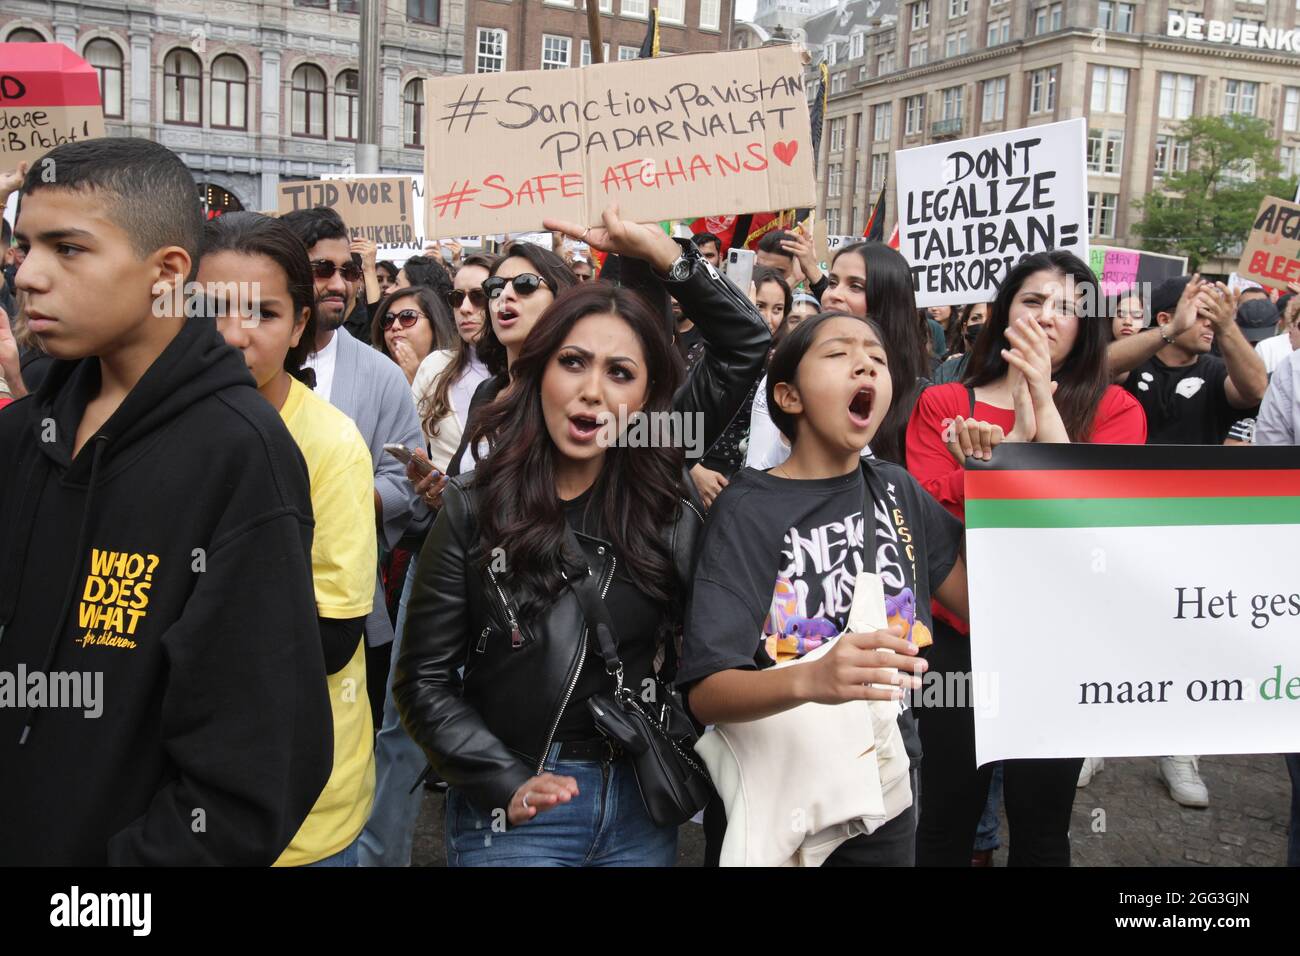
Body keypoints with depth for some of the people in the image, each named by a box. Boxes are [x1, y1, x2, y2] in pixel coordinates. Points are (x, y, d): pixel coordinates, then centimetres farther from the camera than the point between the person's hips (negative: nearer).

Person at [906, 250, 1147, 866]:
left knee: (1041, 832, 13)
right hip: (957, 638, 1)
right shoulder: (942, 404, 1)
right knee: (945, 826, 11)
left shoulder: (1115, 410, -1)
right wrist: (1017, 437, -20)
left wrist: (1045, 403, -20)